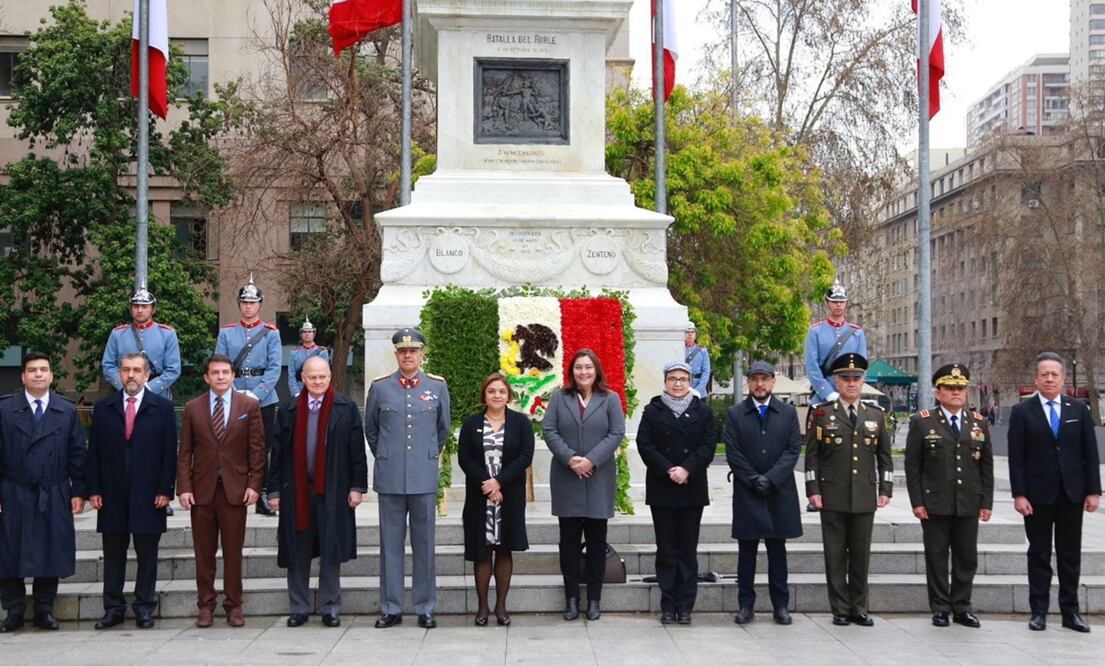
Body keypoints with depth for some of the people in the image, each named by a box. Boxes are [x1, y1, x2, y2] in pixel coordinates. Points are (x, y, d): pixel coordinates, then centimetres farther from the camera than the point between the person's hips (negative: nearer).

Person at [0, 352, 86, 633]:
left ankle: (44, 610, 18)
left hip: (54, 496, 1)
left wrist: (79, 491, 1)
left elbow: (77, 454, 6)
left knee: (51, 554, 5)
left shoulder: (68, 410, 6)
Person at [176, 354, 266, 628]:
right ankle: (205, 605, 16)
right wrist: (184, 487, -3)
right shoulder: (193, 408, 7)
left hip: (235, 489, -1)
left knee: (233, 551, 3)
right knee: (204, 552, 6)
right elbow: (185, 452, 6)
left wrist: (254, 484, -5)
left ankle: (234, 605, 13)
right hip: (202, 489, 1)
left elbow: (257, 449, 2)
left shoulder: (249, 406, 3)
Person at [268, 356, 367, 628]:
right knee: (298, 554, 7)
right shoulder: (288, 411, 7)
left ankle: (330, 608, 15)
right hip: (296, 492, 2)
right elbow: (278, 453, 7)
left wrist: (357, 486, -3)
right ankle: (299, 608, 19)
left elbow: (357, 450, 2)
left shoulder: (346, 408, 2)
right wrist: (274, 490, 3)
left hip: (333, 491, -1)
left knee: (331, 554, 4)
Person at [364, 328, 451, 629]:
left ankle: (425, 608, 14)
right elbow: (370, 429, 15)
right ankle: (391, 608, 14)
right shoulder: (379, 387, 3)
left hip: (424, 477, 0)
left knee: (424, 544, 5)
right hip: (389, 479, 0)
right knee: (390, 543, 5)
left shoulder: (438, 386, 4)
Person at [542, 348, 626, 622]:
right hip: (566, 479, 1)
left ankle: (594, 599, 13)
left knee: (596, 540, 4)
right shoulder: (559, 398, 6)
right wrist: (570, 458, -14)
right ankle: (571, 598, 12)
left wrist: (591, 460, -15)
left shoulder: (610, 399, 4)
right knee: (569, 540, 5)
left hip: (599, 479, -1)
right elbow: (549, 430, 0)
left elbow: (617, 433, -4)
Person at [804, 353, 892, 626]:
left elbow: (884, 457, 12)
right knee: (835, 555, 3)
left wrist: (885, 490, 4)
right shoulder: (822, 414, 2)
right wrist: (813, 490, -6)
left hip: (865, 498, 2)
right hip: (832, 498, -2)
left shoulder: (876, 415, 9)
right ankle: (840, 609, 11)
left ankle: (859, 608, 17)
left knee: (861, 555, 7)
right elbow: (812, 456, 1)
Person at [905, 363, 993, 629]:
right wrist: (917, 502, -7)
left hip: (969, 505, 3)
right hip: (935, 504, -3)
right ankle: (940, 608, 12)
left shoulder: (979, 423, 10)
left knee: (967, 558, 7)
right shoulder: (922, 422, 0)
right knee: (937, 558, 3)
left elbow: (986, 466, 11)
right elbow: (912, 465, -2)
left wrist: (987, 502, 5)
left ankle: (961, 607, 18)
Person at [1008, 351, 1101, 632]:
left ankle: (1070, 611, 17)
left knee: (1070, 555, 8)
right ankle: (1039, 612, 12)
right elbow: (1016, 457, -5)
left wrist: (1093, 491, -1)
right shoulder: (1022, 411, -2)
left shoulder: (1079, 409, 5)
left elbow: (1090, 452, 5)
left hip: (1072, 494, 2)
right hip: (1038, 494, -2)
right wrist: (1019, 494, -11)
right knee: (1039, 555, 5)